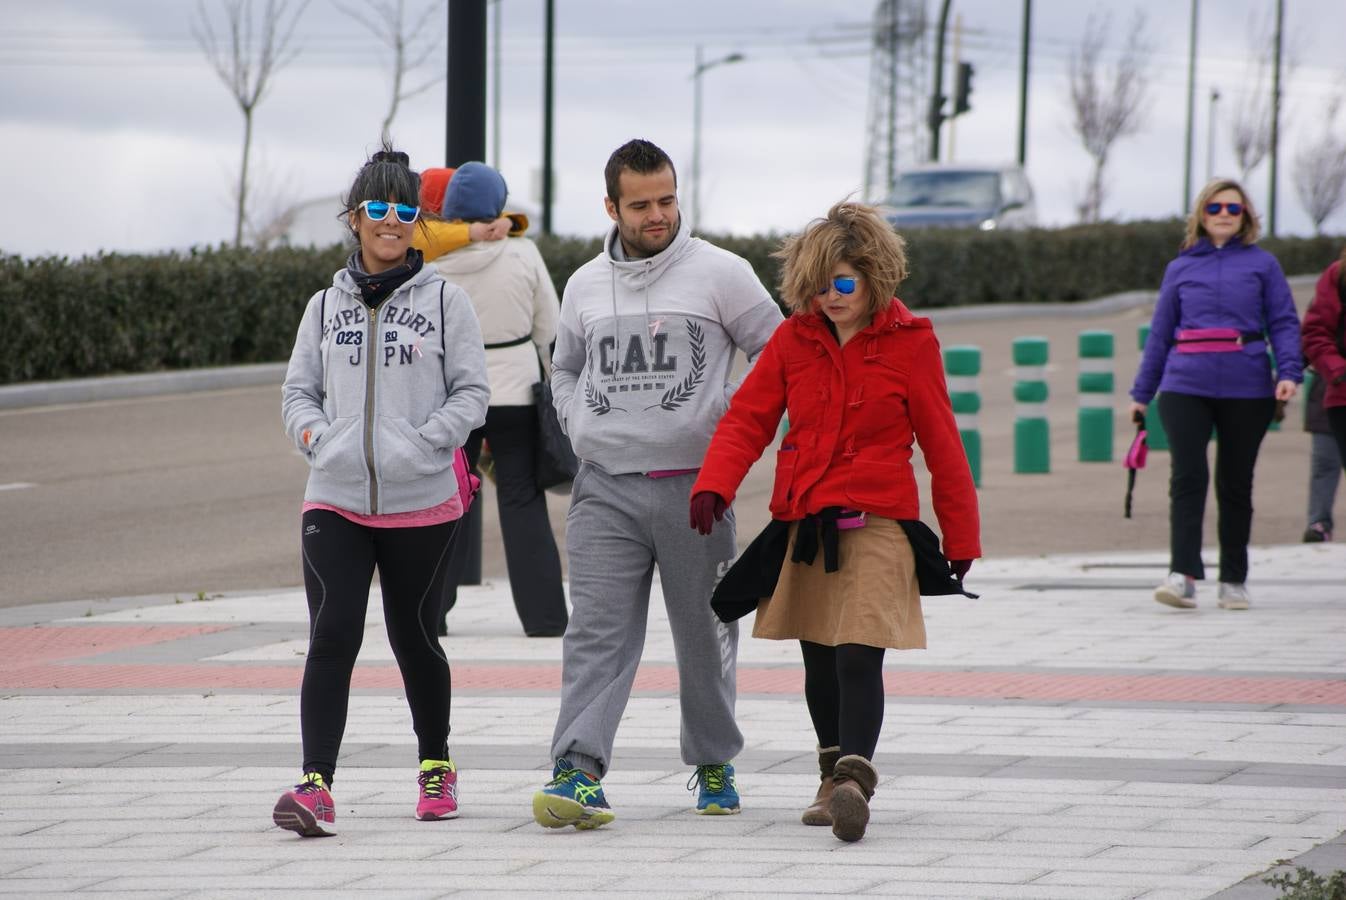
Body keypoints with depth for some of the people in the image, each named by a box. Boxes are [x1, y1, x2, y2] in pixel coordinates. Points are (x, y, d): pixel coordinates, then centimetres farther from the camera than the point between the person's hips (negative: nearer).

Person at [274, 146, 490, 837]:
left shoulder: (444, 301, 2)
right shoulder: (326, 306, 10)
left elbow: (471, 391, 1)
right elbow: (297, 390, 14)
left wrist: (424, 440, -11)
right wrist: (316, 434, -4)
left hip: (422, 502, -1)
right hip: (335, 500, 1)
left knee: (413, 638, 10)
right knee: (332, 634, -14)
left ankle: (436, 766, 32)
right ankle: (315, 788, -19)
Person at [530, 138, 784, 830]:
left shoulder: (720, 273, -1)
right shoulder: (585, 285, 11)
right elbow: (565, 369, 28)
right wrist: (581, 426, 10)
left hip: (694, 483, -2)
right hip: (604, 487, 2)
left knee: (704, 635, 8)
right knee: (596, 631, -10)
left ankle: (714, 762, 24)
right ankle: (579, 771, -20)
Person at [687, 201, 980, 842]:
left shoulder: (910, 343, -4)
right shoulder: (794, 339, 5)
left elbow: (942, 445, 2)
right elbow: (747, 419, 4)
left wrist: (961, 539, 5)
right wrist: (714, 484, -14)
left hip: (876, 523, -4)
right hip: (803, 525, 4)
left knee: (857, 654, -20)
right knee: (818, 659, 13)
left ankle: (854, 780, -30)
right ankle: (835, 776, 29)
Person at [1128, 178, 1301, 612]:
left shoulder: (1262, 264, 7)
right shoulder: (1180, 268, 12)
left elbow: (1283, 323, 3)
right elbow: (1160, 332, 16)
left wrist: (1289, 372, -13)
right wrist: (1141, 392, 15)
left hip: (1246, 387, 0)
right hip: (1185, 385, 0)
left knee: (1235, 484, 7)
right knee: (1188, 476, -14)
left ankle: (1234, 580, 16)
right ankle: (1183, 575, -21)